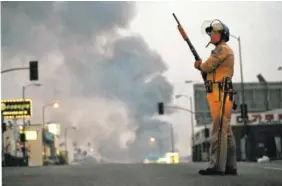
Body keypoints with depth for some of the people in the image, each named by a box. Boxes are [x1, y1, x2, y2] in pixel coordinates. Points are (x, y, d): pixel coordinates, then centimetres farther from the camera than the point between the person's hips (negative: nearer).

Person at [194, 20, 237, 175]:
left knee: (219, 130, -14)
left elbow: (207, 67, -12)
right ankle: (230, 166, 10)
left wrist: (200, 65, 8)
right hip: (219, 94, 10)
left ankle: (217, 166, -17)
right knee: (225, 131, 8)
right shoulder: (221, 50, 26)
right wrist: (202, 66, 10)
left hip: (220, 94, -10)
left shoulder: (223, 49, -5)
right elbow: (211, 70, 25)